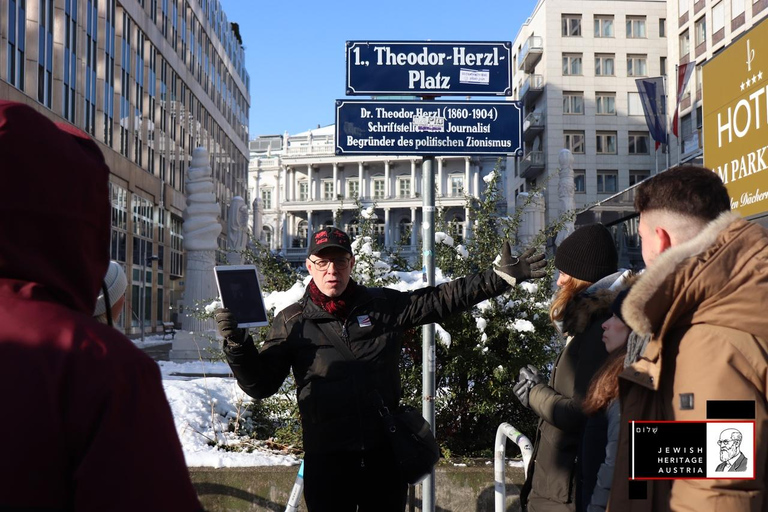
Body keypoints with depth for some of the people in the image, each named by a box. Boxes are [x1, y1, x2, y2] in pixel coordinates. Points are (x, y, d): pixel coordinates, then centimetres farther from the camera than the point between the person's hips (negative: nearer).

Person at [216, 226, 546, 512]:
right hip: (326, 459, -2)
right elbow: (260, 384, 0)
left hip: (385, 453, 2)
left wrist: (501, 277, 1)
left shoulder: (385, 306, 4)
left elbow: (444, 299, 6)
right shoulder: (292, 322, 0)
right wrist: (237, 344, -17)